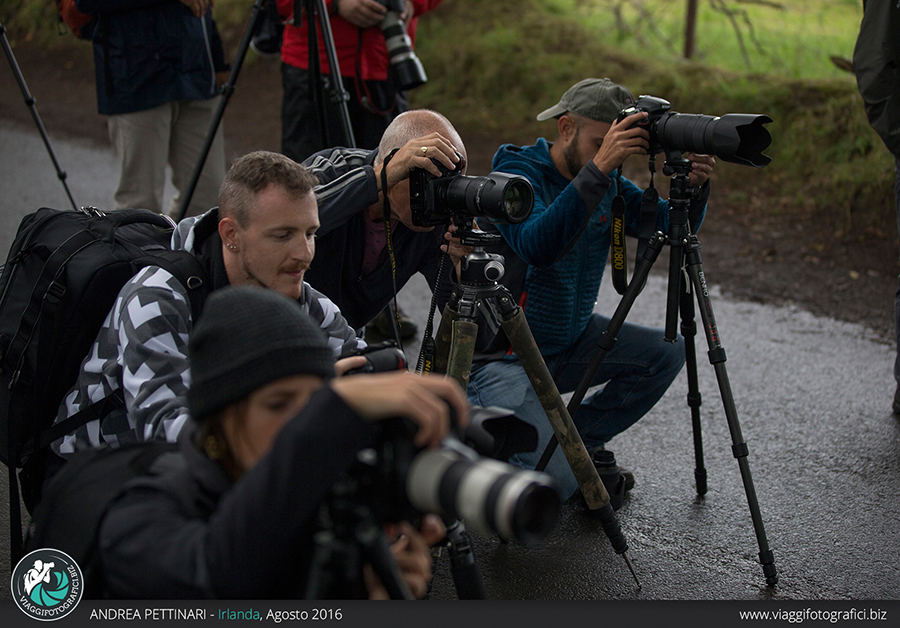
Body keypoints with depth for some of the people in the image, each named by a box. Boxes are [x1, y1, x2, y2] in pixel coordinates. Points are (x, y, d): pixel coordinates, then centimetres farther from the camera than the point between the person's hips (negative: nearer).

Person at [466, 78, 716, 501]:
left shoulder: (609, 183, 3)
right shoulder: (517, 173, -19)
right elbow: (537, 246, -37)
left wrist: (693, 186, -22)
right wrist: (597, 168, -43)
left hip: (571, 341, 8)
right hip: (502, 355, -8)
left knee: (667, 351, -4)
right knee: (557, 482, -19)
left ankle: (581, 440, 10)